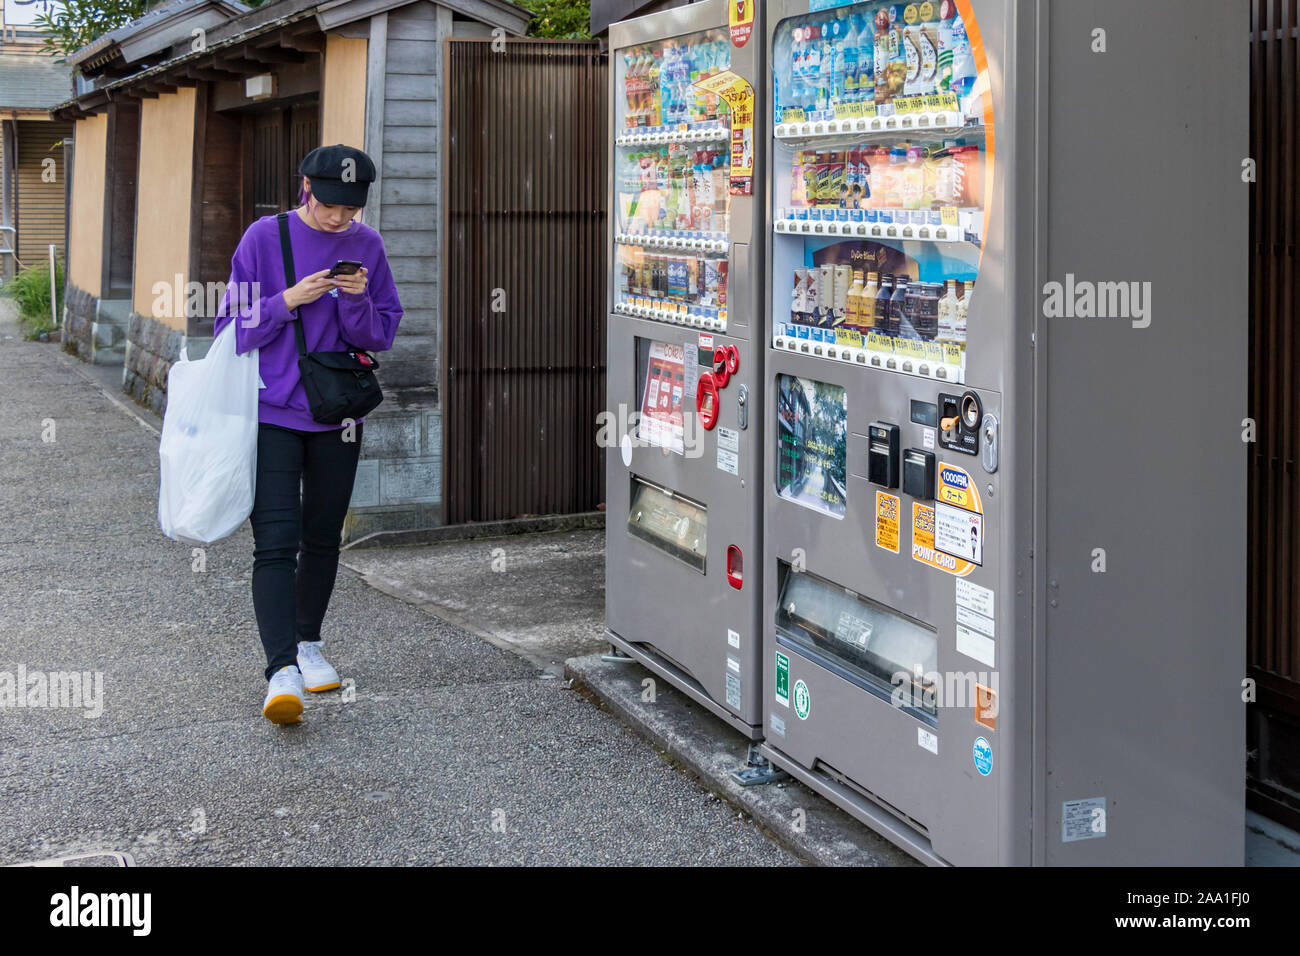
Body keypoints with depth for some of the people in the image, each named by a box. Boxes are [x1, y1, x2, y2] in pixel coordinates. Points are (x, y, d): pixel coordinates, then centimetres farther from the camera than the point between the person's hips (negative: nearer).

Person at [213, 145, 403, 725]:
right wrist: (290, 301, -17)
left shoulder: (366, 246, 4)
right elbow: (234, 327, -2)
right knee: (276, 540, -13)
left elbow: (379, 337, 6)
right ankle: (282, 671, -19)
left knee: (322, 537, 13)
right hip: (272, 414, -3)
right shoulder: (264, 238, -4)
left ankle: (309, 643, 32)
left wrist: (357, 300, -14)